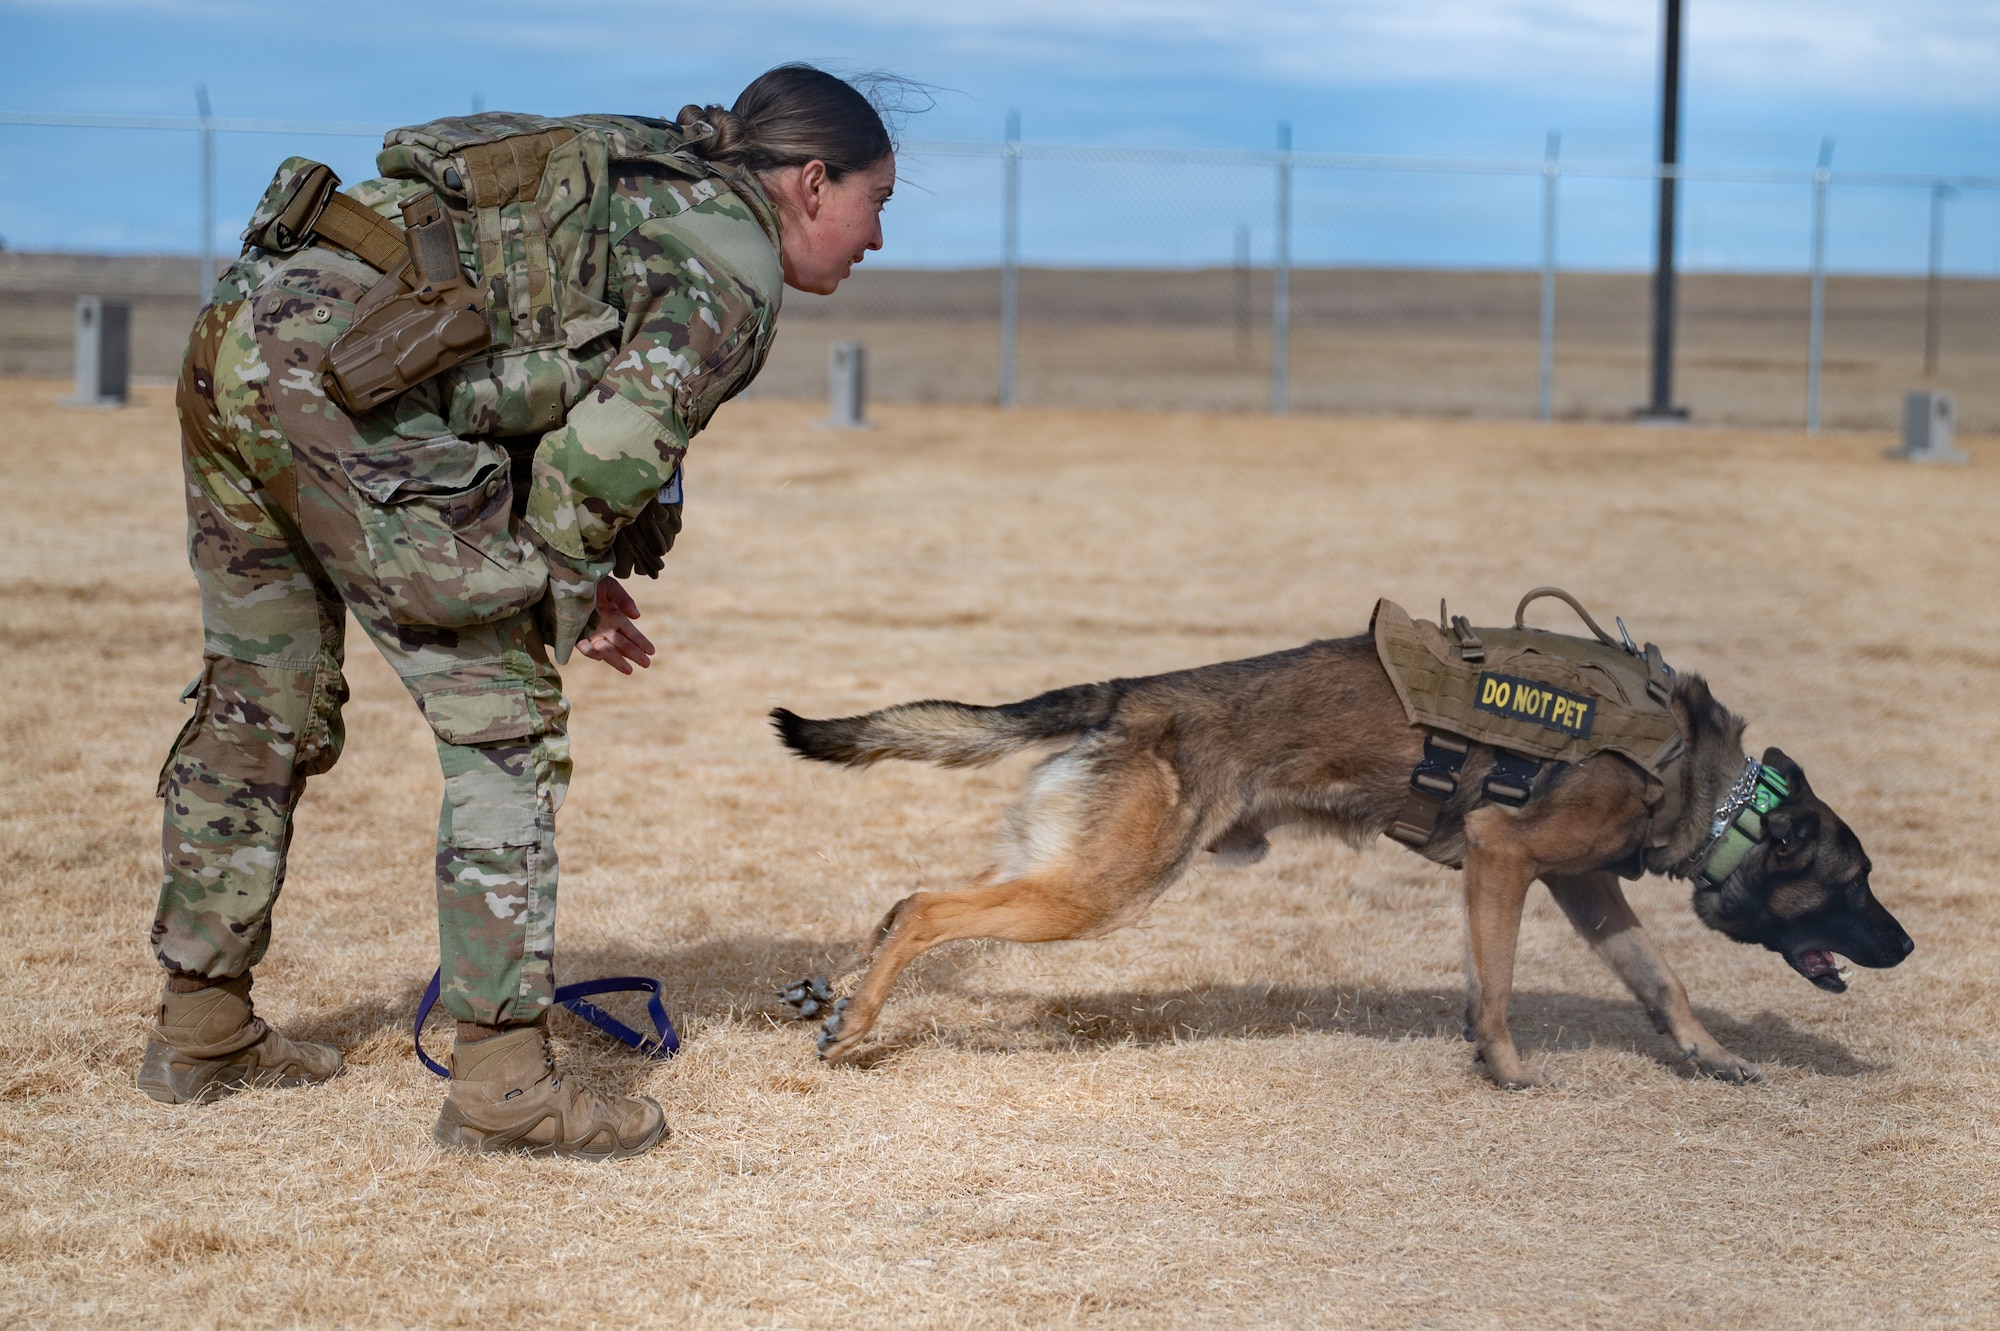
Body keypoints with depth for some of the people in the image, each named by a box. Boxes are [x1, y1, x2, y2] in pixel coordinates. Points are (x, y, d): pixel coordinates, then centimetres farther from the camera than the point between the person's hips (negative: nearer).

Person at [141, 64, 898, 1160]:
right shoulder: (734, 261, 0)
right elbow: (606, 450, -11)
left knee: (260, 706, 21)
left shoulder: (637, 184, 27)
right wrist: (567, 589, 5)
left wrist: (565, 571, 20)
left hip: (235, 331, 9)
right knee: (504, 723, 0)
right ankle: (502, 1083, 0)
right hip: (348, 380, -9)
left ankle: (201, 1030, 33)